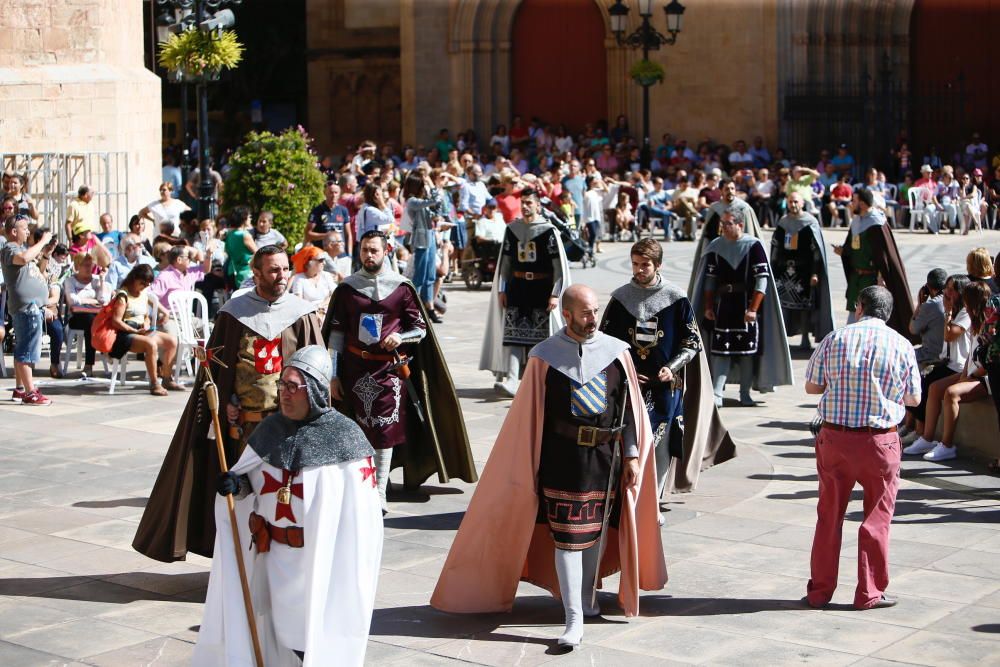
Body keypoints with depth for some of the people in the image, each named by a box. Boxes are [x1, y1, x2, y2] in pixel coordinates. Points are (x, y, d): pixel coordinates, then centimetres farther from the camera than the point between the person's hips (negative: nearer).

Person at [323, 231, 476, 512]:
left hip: (389, 369, -2)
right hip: (355, 369, 2)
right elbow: (336, 332, 7)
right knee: (357, 428, 7)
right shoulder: (347, 288, 4)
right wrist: (333, 374, 4)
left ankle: (379, 493, -1)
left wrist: (400, 337, -17)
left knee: (385, 430, -5)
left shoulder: (401, 287, 0)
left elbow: (421, 328, 4)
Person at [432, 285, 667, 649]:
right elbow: (530, 415, 1)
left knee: (597, 530, 14)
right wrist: (531, 468, 2)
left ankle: (587, 595, 36)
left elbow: (629, 408, 5)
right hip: (562, 458, -2)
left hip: (605, 456, 2)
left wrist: (632, 455, 1)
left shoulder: (616, 352, 1)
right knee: (567, 536, -5)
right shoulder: (545, 357, -3)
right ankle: (574, 620, -4)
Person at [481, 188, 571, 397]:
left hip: (541, 288, -3)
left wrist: (555, 294, -11)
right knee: (513, 334, -8)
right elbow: (504, 261, 13)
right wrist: (501, 289, 8)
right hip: (517, 286, 3)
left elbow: (560, 264, -6)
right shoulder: (512, 229, 7)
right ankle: (511, 380, -15)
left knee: (541, 336, 2)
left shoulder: (548, 230, -5)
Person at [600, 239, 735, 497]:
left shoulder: (676, 299, -2)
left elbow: (692, 342, 2)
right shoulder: (620, 299, 3)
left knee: (661, 448, 1)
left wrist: (672, 368, -12)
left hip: (666, 387, -1)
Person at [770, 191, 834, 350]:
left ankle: (805, 338, 10)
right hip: (785, 270, 4)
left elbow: (817, 250, -7)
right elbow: (775, 247, 16)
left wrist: (815, 273, -13)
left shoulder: (810, 223, -5)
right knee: (782, 302, -2)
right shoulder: (783, 222, 9)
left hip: (803, 270, -4)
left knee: (804, 304, 0)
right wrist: (773, 270, 13)